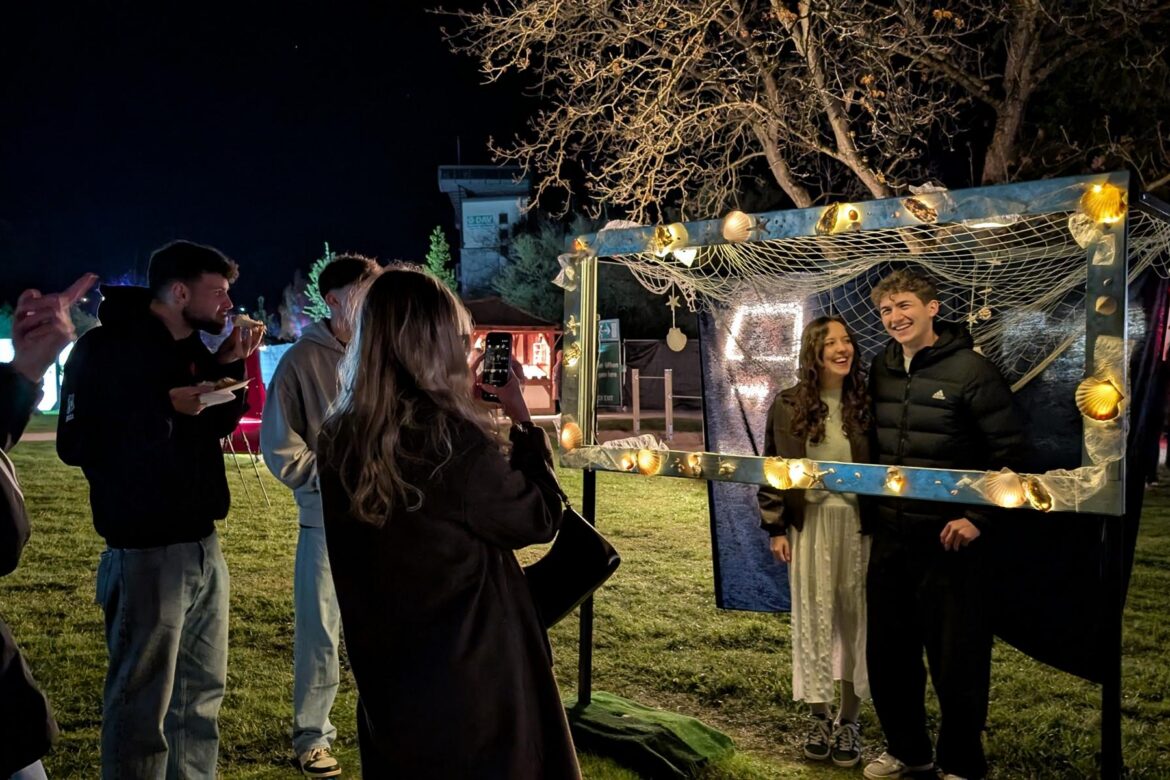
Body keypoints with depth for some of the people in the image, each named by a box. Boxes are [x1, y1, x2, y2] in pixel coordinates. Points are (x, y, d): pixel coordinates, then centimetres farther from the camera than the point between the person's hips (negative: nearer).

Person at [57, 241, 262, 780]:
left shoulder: (192, 348, 11)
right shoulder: (105, 349, -12)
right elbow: (75, 444, -17)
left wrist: (231, 367, 5)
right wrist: (165, 409, -22)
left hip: (202, 546, 8)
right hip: (146, 552, -8)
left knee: (202, 693, 16)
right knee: (141, 705, 1)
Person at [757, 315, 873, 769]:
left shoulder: (866, 404, -1)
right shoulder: (788, 406, 0)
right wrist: (775, 528, 0)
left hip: (859, 524, 0)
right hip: (809, 525, 0)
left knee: (856, 620, 7)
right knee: (813, 618, 6)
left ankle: (848, 719, 20)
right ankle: (819, 717, 20)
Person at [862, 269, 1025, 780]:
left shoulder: (971, 370, -12)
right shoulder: (881, 368, 6)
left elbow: (1010, 452, -10)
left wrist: (978, 518, -15)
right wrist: (872, 509, 11)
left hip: (949, 538, -6)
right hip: (890, 536, 6)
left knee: (956, 659, 4)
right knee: (887, 652, 13)